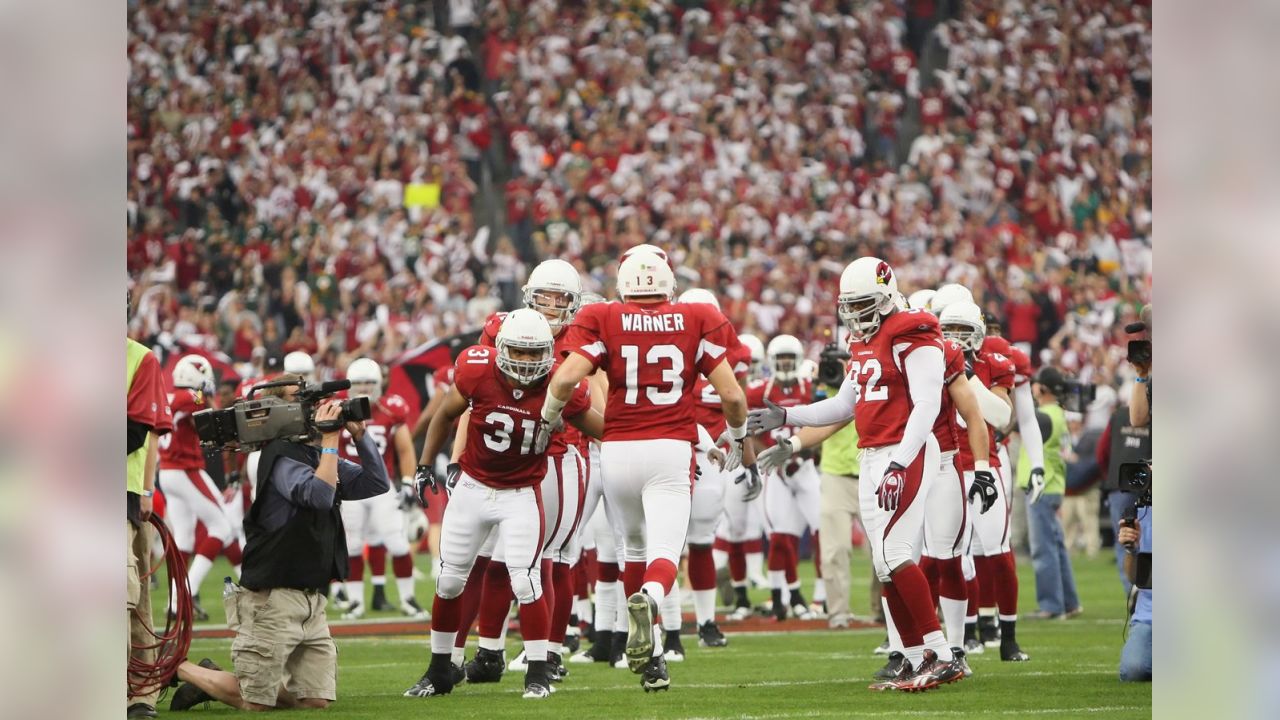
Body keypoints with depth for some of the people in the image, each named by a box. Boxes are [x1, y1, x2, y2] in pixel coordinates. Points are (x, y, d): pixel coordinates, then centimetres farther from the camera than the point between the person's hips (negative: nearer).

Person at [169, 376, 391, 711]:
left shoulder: (319, 458, 15)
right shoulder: (282, 456, -12)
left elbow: (377, 483, 13)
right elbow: (320, 494, -27)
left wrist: (359, 434, 2)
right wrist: (330, 437, -20)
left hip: (312, 600, 8)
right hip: (274, 597, -8)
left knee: (316, 701, 1)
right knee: (255, 702, -7)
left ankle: (214, 680, 17)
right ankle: (176, 668, 14)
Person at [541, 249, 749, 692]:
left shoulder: (604, 322, 2)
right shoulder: (697, 323, 3)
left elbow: (567, 377, -12)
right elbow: (732, 394, 1)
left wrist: (548, 420, 6)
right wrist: (740, 439, 20)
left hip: (618, 450, 1)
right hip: (671, 451, -1)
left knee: (634, 546, 20)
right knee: (665, 551, -6)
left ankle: (647, 654, 25)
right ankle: (648, 598, -41)